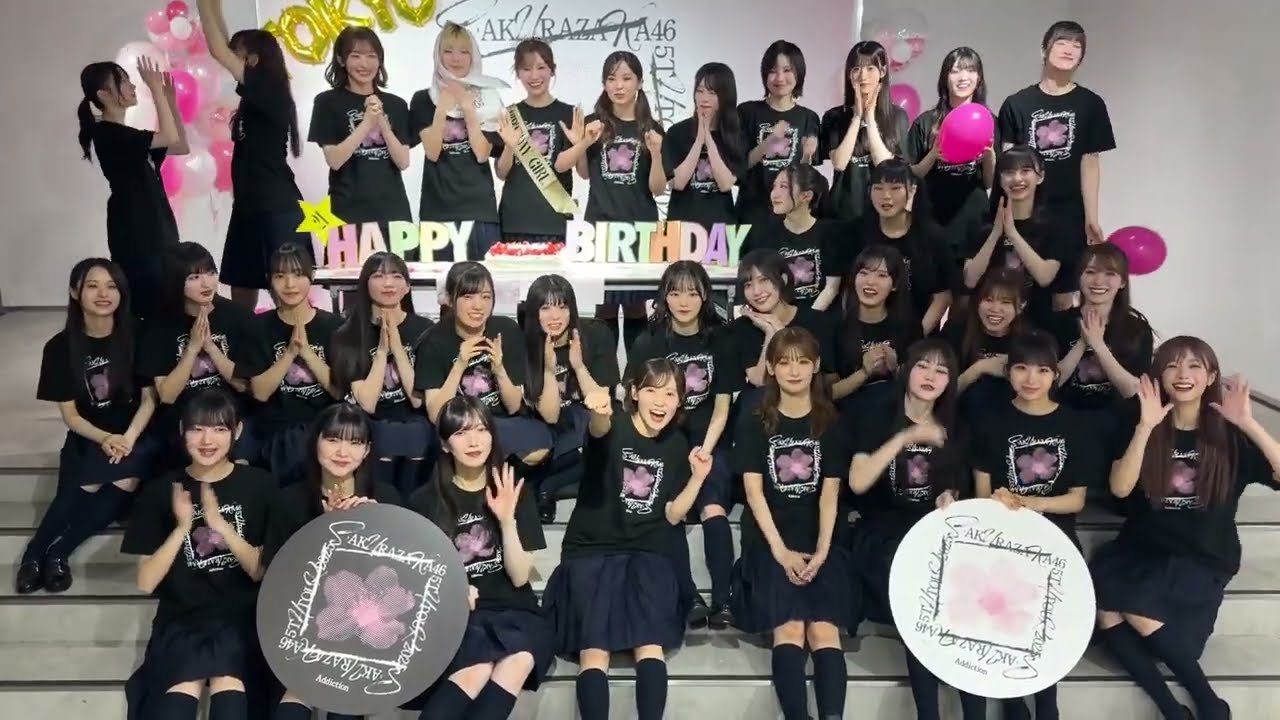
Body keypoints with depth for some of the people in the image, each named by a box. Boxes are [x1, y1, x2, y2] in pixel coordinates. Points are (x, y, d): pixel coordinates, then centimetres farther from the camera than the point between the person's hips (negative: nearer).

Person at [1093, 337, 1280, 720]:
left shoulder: (1229, 435, -1)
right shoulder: (1144, 429, 1)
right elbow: (1119, 488, -15)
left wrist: (1248, 423, -26)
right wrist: (1146, 425, -22)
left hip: (1203, 559, -2)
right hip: (1142, 548, 2)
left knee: (1136, 608, -28)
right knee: (1105, 611, -26)